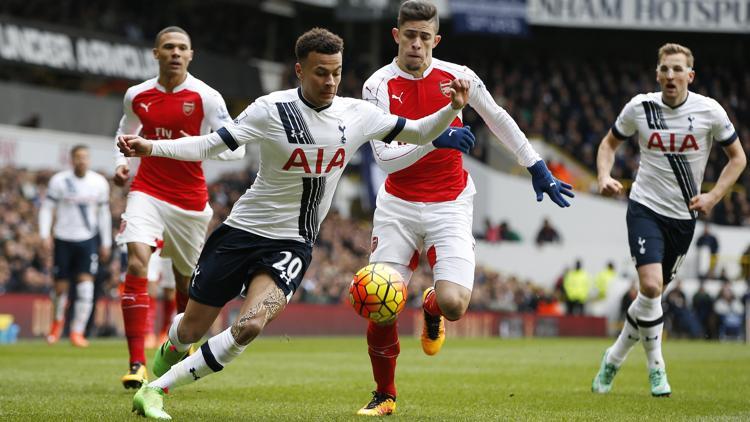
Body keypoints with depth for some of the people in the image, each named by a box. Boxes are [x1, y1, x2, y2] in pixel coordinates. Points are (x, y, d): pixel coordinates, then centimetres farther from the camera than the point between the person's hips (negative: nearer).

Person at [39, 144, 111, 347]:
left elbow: (104, 213, 12)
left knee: (86, 285, -13)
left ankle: (77, 331, -7)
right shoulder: (59, 181, -6)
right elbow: (46, 208, 1)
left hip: (88, 239, 1)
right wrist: (45, 234, -10)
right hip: (63, 239, -1)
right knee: (60, 287, 4)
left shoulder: (99, 183, 1)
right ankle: (58, 320, 35)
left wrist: (106, 243, 13)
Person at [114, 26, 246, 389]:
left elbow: (236, 148, -9)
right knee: (137, 262, -22)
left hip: (190, 199, 0)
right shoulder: (137, 96, 3)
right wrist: (121, 162, 6)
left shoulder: (205, 97, -7)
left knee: (187, 278, 11)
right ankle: (137, 364, -24)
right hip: (147, 192, 1)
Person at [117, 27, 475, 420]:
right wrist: (151, 148, -26)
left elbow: (418, 133, 7)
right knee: (192, 328, 8)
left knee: (250, 325, -24)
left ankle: (157, 389, -13)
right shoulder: (272, 109, -13)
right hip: (241, 233, -1)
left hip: (292, 244, 2)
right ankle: (165, 355, 47)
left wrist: (452, 109, -11)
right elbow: (210, 145, -13)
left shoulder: (357, 115, -2)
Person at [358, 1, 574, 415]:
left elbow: (500, 121, 14)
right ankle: (385, 395, 16)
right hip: (398, 206, 0)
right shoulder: (378, 86, -7)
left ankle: (431, 310, 23)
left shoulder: (457, 77, -2)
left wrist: (538, 169, 16)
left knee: (453, 304, -18)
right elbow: (385, 157, -15)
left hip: (449, 206, 0)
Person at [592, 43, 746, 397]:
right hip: (645, 208, -2)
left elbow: (737, 157, 4)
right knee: (650, 286, -20)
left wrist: (712, 197, -8)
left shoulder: (709, 111, -7)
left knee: (654, 292, 8)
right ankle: (655, 366, -2)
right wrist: (604, 176, -8)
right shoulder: (640, 107, -6)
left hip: (684, 215, 2)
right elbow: (609, 143, 11)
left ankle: (615, 357, 30)